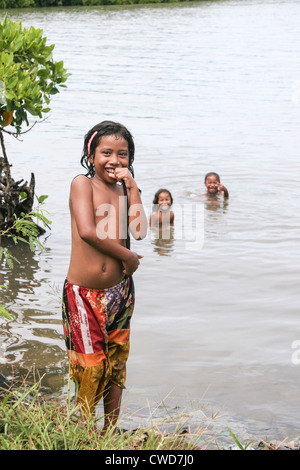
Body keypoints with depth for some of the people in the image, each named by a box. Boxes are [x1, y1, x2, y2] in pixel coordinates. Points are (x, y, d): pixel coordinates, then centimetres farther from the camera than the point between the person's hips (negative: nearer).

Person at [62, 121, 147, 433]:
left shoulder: (124, 190, 9)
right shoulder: (82, 184, -6)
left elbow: (139, 231, -6)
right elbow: (87, 231, -20)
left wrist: (132, 187, -7)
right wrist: (127, 256, -11)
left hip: (119, 292, 5)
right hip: (83, 293, -5)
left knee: (115, 364, 12)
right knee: (90, 366, -2)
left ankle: (109, 433, 26)